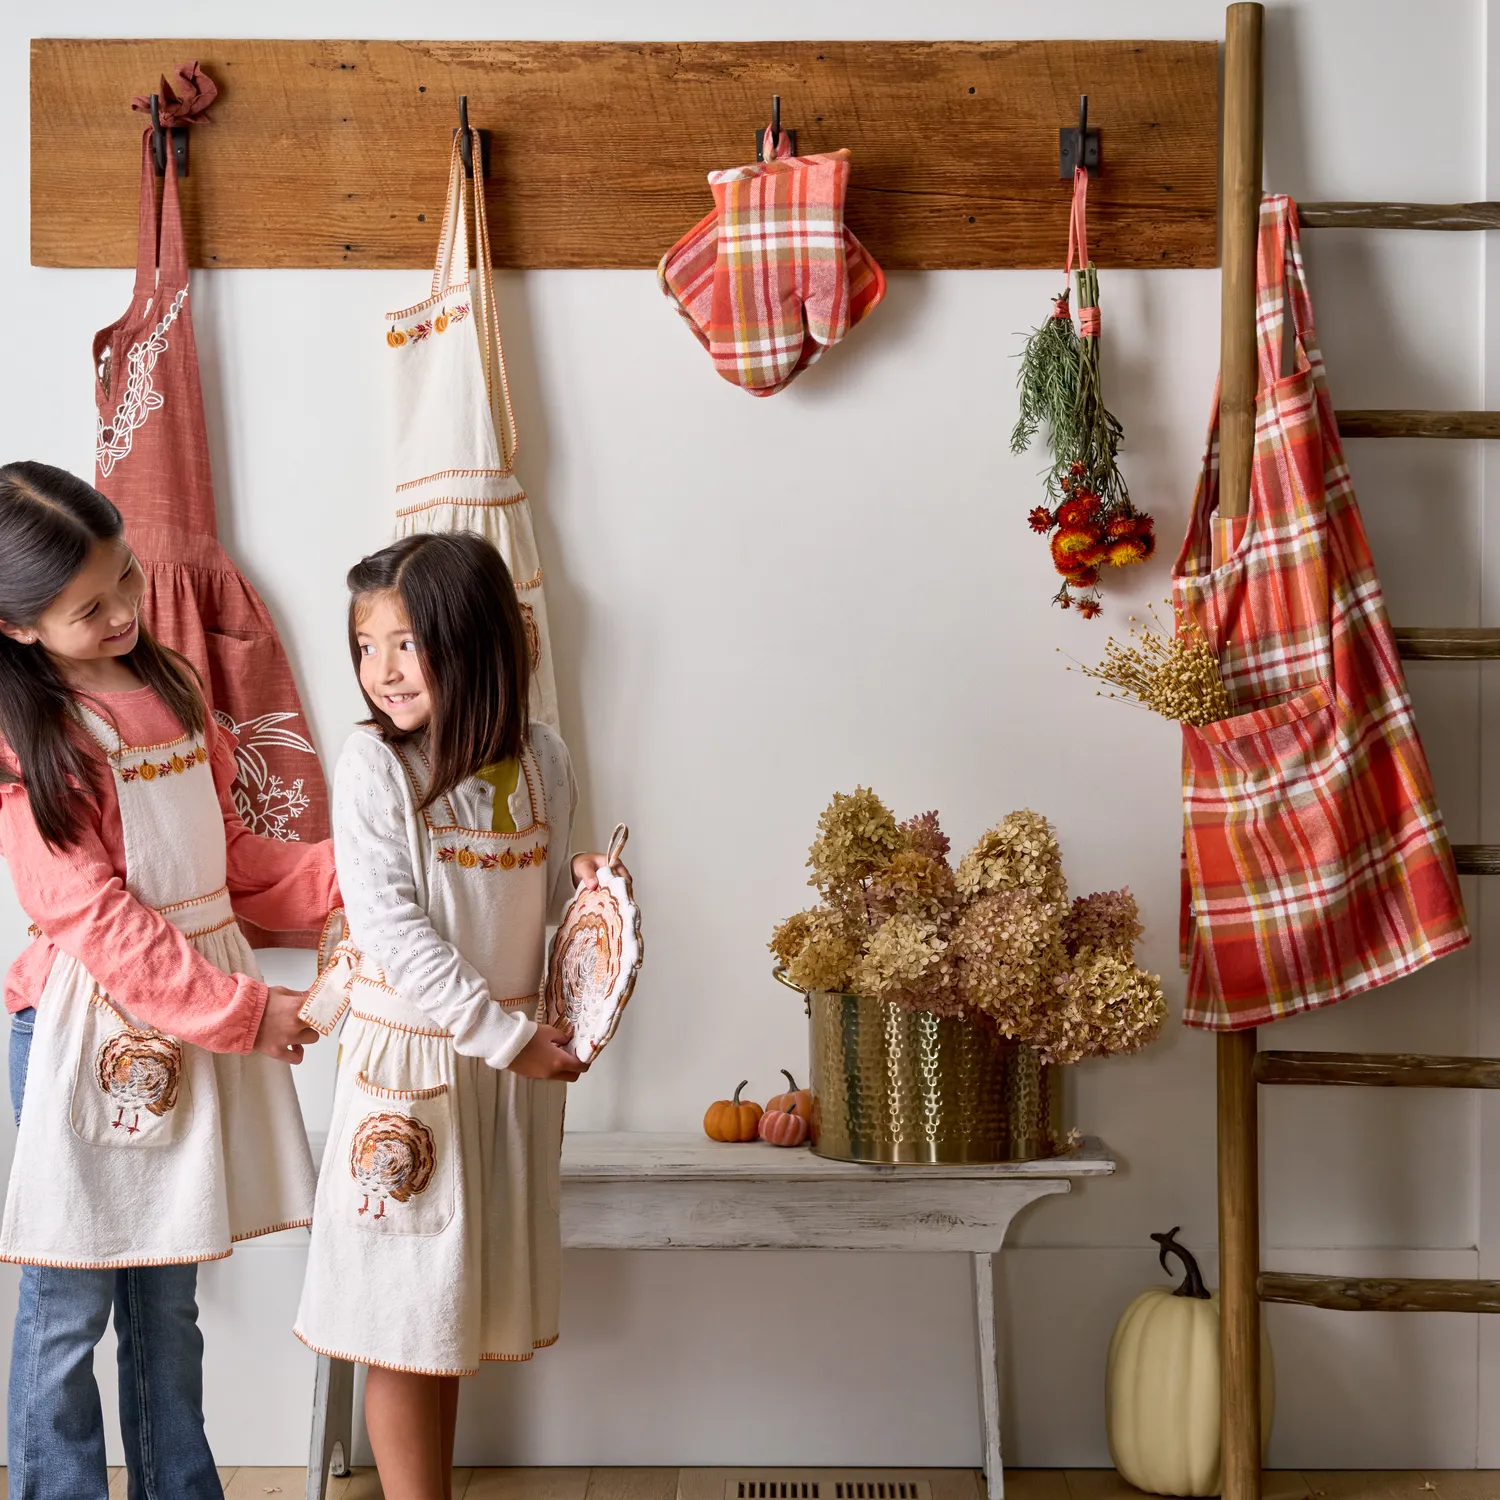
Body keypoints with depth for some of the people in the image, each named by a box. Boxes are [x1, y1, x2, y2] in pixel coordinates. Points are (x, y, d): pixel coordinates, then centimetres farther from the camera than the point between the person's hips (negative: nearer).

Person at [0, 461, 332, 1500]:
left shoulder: (167, 688, 11)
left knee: (170, 1302, 16)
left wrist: (344, 870, 1)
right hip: (92, 1031, -6)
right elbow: (96, 921, -16)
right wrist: (247, 1010, -17)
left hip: (202, 1014, 7)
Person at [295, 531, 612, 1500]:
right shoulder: (374, 764, -12)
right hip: (409, 1059, -4)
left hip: (514, 1061, 4)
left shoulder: (540, 759, 1)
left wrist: (585, 883, -9)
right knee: (404, 1314, 4)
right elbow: (391, 926, -17)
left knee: (460, 1302, 15)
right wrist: (507, 1034, -19)